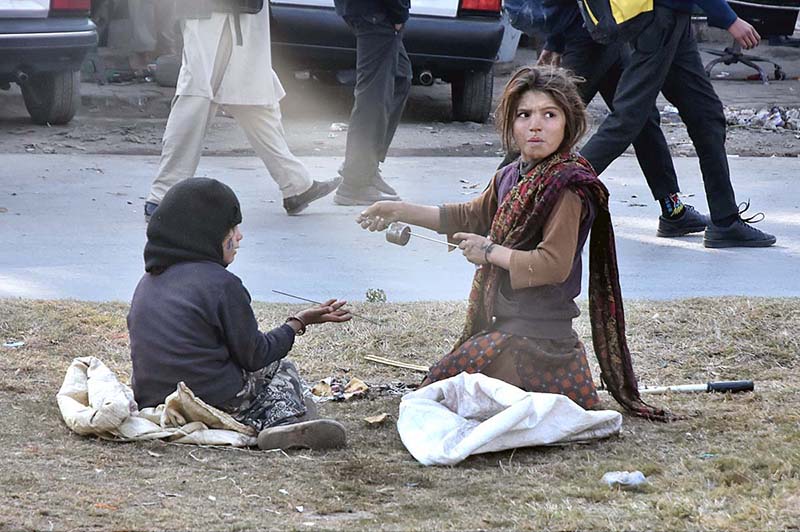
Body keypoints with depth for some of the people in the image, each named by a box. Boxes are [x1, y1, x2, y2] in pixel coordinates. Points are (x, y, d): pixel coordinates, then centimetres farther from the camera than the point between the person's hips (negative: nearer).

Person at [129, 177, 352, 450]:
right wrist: (299, 323, 6)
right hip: (217, 403, -7)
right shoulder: (222, 284, -12)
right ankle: (285, 420, -4)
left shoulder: (148, 282, 11)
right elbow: (254, 355, -7)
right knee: (282, 370, 20)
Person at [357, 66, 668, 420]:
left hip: (536, 335, -10)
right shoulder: (511, 177, 10)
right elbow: (470, 216, 27)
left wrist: (490, 252, -12)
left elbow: (554, 265, -23)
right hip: (506, 324, 10)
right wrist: (402, 212, 22)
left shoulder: (568, 186, -17)